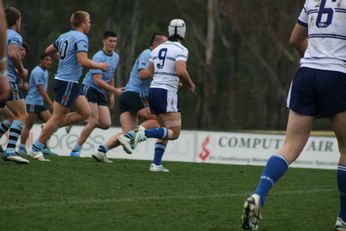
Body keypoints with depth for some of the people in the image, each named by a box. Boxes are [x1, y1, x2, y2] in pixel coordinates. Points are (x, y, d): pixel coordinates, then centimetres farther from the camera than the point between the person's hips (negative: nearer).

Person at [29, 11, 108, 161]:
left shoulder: (64, 36, 13)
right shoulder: (81, 38, -14)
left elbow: (48, 51, 25)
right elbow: (83, 61, -25)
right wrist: (100, 66, -10)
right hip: (68, 82, -10)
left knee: (85, 113, 10)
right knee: (57, 117, -3)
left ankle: (49, 128, 11)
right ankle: (35, 149, 2)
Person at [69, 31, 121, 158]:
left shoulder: (116, 57, 11)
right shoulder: (98, 57, -16)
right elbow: (97, 80, -22)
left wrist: (111, 95, 20)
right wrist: (115, 90, -23)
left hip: (101, 93, 8)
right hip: (89, 88, -8)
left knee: (106, 124, -3)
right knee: (94, 121, -16)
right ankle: (76, 149, -7)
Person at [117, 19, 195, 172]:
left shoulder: (158, 49, 15)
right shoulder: (181, 50, -7)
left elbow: (149, 73, 16)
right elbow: (181, 71, -22)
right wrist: (190, 85, -2)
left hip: (153, 90, 8)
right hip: (167, 92, -8)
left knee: (166, 131, 16)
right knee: (174, 133, -6)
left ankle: (156, 164, 5)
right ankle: (143, 134, -25)